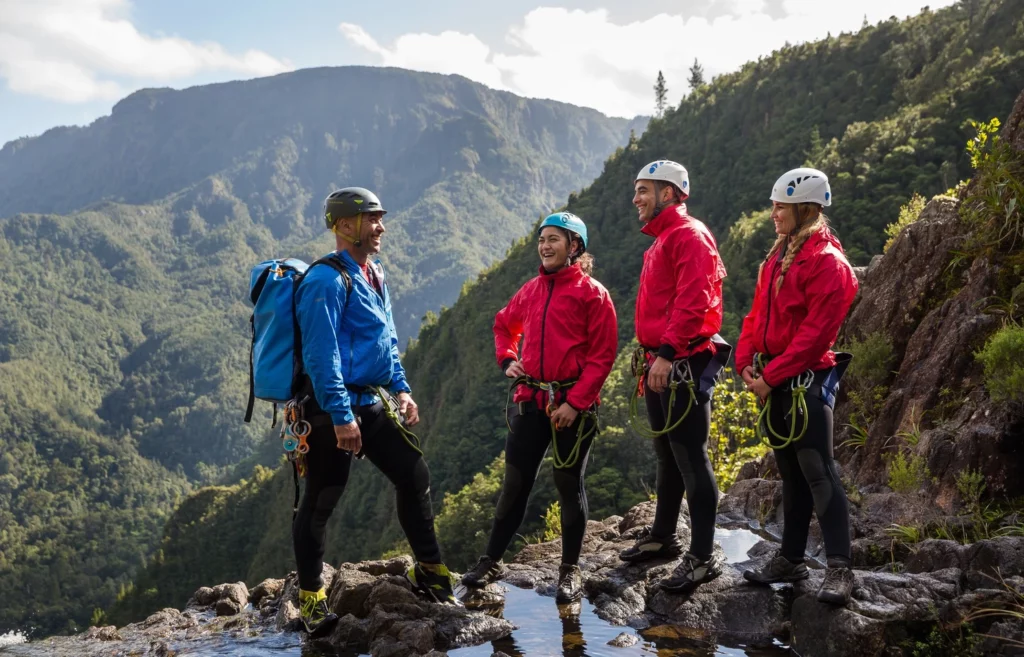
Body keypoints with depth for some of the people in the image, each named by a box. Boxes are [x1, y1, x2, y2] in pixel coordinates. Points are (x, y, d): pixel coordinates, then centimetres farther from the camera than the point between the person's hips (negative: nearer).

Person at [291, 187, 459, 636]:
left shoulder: (374, 275, 12)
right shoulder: (327, 281, -17)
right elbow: (321, 355, -22)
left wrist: (401, 390, 12)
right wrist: (341, 416, -24)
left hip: (374, 402, 9)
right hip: (333, 407, -9)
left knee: (415, 478, 9)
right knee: (321, 499, 2)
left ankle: (429, 570, 24)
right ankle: (310, 596, 15)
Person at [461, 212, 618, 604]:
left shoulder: (592, 293, -6)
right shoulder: (531, 290, 11)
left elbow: (602, 355, -10)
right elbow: (504, 324, 29)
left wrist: (575, 403, -16)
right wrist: (506, 360, 11)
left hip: (571, 406, -4)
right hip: (530, 401, 5)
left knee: (569, 484, 4)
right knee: (515, 481, 8)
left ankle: (571, 571, 15)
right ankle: (492, 560, 17)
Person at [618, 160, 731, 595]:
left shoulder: (689, 236, -11)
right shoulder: (661, 241, 21)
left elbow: (693, 301, -22)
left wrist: (666, 353, -27)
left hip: (684, 364, -10)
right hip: (659, 365, 10)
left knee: (690, 459, -7)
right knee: (668, 456, 19)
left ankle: (702, 558, -3)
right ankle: (662, 537, 30)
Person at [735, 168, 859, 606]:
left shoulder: (827, 262, -12)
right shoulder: (778, 257, 15)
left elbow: (815, 332, -18)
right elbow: (758, 315, 16)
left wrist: (772, 375, -17)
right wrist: (747, 363, 1)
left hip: (808, 380, -8)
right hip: (773, 382, 8)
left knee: (816, 470, -10)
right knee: (790, 471, 14)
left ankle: (840, 570, -6)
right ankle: (791, 560, 22)